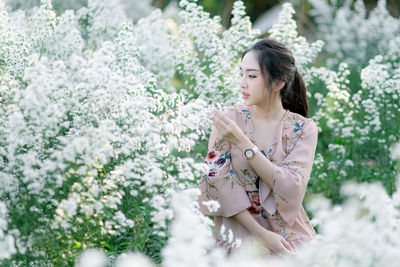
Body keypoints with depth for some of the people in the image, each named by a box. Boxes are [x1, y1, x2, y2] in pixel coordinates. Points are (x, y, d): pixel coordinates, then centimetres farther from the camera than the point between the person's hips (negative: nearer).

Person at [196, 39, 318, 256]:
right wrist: (261, 234, -14)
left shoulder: (303, 129, 0)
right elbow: (219, 181, -6)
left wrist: (242, 142, -18)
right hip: (240, 233, -1)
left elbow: (291, 190, -13)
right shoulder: (230, 118, 0)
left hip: (290, 236, 1)